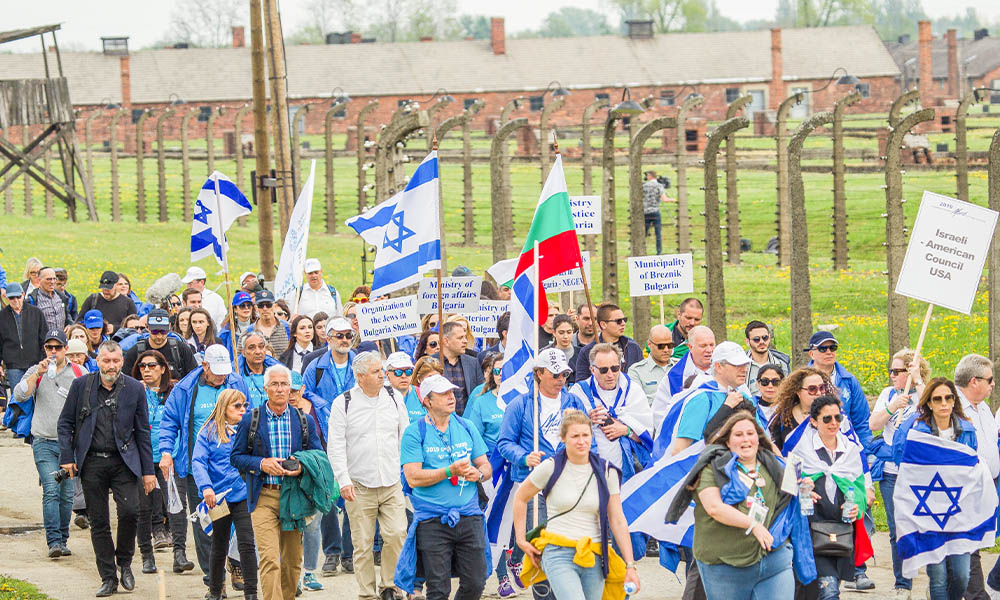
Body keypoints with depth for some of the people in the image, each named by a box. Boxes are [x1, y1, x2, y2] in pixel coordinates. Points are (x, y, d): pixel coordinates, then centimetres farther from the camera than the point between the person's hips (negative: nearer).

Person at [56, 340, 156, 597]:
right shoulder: (81, 385, 2)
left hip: (123, 461, -1)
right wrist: (66, 457, -2)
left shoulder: (134, 389, 2)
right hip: (92, 463, 1)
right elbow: (65, 423, 9)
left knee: (129, 510, -17)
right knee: (98, 521, 2)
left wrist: (148, 470, 4)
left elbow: (142, 431, 6)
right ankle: (108, 578, 11)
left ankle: (124, 562, 7)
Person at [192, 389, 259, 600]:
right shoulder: (209, 432, 0)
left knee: (247, 544, -9)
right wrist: (206, 487, -20)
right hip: (218, 496, -1)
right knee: (219, 547, 11)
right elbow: (198, 462, -6)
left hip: (243, 495, 1)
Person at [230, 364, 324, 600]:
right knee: (269, 559, -15)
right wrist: (261, 464, -13)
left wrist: (302, 467, -10)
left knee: (292, 559, 10)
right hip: (263, 497, -3)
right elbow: (236, 456, 5)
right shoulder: (250, 420, 2)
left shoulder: (304, 421, 8)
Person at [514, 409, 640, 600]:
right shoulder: (551, 467, -2)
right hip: (558, 555, -4)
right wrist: (521, 540, 9)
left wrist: (630, 566, 3)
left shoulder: (606, 472, 5)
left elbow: (618, 521, 7)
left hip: (595, 559, 4)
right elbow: (520, 497, 13)